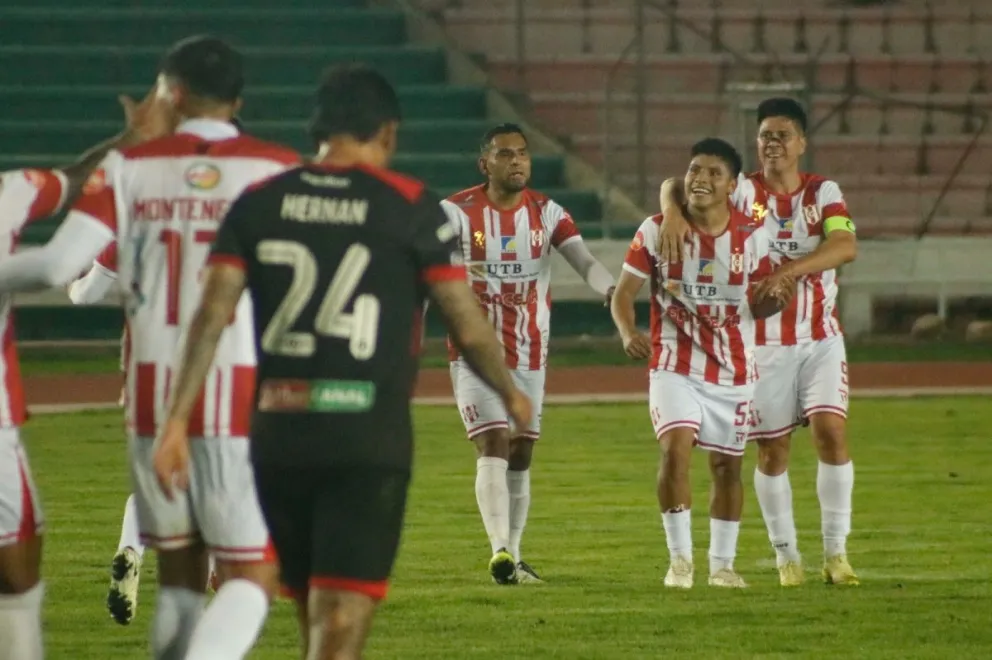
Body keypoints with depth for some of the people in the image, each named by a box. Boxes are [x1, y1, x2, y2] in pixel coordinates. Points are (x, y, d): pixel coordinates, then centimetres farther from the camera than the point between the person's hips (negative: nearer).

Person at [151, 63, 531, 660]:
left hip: (279, 434, 4)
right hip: (371, 439, -4)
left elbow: (213, 313, -4)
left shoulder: (258, 204, 7)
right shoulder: (411, 207, -2)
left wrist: (178, 418, -6)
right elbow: (468, 327, -1)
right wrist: (512, 397, 17)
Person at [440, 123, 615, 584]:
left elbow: (584, 261, -14)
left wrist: (612, 291, -34)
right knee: (493, 446, -17)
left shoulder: (547, 213, 0)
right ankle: (500, 551, -27)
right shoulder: (457, 213, -8)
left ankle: (513, 557, 19)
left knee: (521, 455, 10)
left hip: (530, 354, 4)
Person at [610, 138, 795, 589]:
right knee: (675, 448, -21)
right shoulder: (656, 231, -7)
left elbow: (755, 305, 6)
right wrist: (628, 334, -23)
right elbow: (623, 292, -3)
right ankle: (680, 560, -11)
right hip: (675, 368, -2)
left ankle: (722, 564, 24)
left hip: (733, 370, 2)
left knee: (727, 465, 9)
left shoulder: (752, 237, -3)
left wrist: (775, 298, -18)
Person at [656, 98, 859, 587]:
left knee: (832, 432, -13)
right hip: (762, 340, 0)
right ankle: (786, 555, 13)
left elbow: (845, 246, -17)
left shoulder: (824, 193, 0)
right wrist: (672, 212, -30)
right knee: (772, 449, 2)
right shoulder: (743, 191, 1)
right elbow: (675, 185, -6)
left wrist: (785, 273, -30)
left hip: (820, 338, 0)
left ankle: (835, 553, -5)